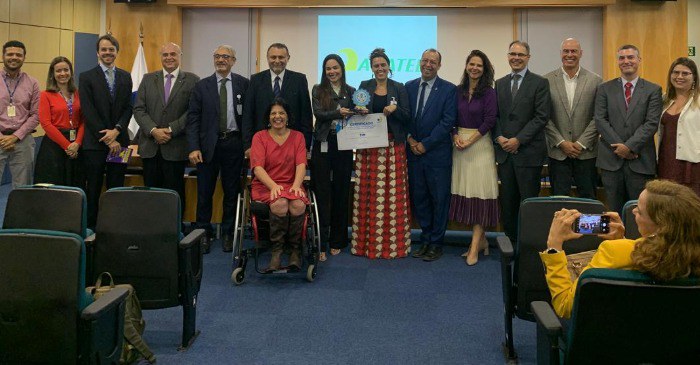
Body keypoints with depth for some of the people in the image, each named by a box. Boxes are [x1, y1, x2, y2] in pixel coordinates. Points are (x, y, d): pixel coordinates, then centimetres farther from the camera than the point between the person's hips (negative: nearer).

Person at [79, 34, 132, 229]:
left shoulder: (125, 76, 11)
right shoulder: (87, 77, 0)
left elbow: (128, 108, 6)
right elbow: (88, 111, -7)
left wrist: (116, 131, -10)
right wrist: (107, 139, -11)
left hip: (119, 141, 3)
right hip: (95, 142, -3)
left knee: (116, 189, 7)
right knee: (93, 191, 2)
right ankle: (90, 227, 11)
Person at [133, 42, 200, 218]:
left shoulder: (192, 80, 1)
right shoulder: (148, 79, 12)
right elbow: (139, 109, 5)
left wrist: (171, 130, -13)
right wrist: (153, 130, -10)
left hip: (176, 146, -3)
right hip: (150, 146, 3)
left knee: (175, 193, 2)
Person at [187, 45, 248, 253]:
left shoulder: (243, 84, 3)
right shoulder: (202, 86, 5)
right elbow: (193, 118, 1)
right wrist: (193, 147, -8)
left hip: (234, 144, 0)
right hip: (208, 144, 1)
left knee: (232, 191, 7)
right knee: (205, 192, 5)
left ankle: (228, 234, 20)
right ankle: (204, 233, 17)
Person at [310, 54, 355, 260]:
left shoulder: (351, 92, 10)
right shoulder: (318, 90, 6)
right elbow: (318, 113, -8)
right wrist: (339, 113, -24)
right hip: (323, 144, -2)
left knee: (341, 191, 6)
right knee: (322, 191, -3)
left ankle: (337, 241, 17)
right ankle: (320, 242, 1)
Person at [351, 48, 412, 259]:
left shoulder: (399, 89, 7)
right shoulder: (364, 87, 9)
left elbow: (407, 117, 3)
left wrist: (395, 109, -15)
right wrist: (359, 112, -13)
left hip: (393, 147, 0)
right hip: (369, 147, 1)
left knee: (393, 193, -1)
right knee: (368, 193, 0)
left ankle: (393, 243, 6)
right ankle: (367, 242, 8)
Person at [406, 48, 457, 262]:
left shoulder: (449, 89, -3)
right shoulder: (409, 87, 10)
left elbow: (448, 121, -10)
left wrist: (425, 144, -12)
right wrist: (410, 139, -5)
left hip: (438, 154, -4)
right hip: (414, 151, 4)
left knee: (439, 199, 3)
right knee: (418, 198, 9)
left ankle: (436, 244, 13)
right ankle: (426, 240, 22)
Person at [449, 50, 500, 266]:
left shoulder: (489, 92, -4)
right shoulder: (459, 91, 10)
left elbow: (489, 121, -9)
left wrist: (469, 141, -13)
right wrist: (456, 136, -6)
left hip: (480, 145, -5)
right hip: (460, 144, 5)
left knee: (479, 194, -5)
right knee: (465, 193, 5)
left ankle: (475, 246, -5)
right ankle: (481, 240, 17)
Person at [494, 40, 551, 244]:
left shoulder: (539, 83, -1)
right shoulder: (500, 84, 14)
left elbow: (542, 116, -9)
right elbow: (495, 115, 14)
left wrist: (518, 140, -13)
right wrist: (499, 137, -4)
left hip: (529, 152, -4)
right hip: (504, 151, 5)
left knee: (528, 200, -1)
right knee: (508, 201, 8)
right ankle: (510, 241, 17)